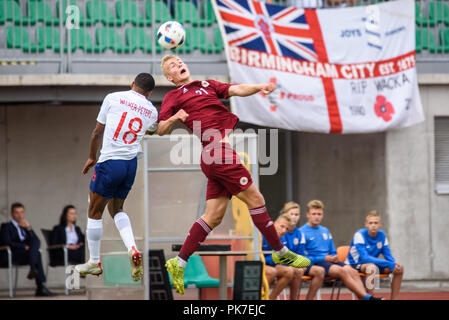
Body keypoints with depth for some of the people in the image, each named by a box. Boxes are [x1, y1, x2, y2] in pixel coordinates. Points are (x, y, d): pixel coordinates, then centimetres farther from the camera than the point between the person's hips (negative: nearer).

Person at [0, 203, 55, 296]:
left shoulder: (25, 227, 27)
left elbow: (37, 241, 12)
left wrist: (29, 229, -2)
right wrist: (25, 246, -15)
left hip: (27, 254, 6)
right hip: (13, 256, -6)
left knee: (35, 242, -26)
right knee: (37, 254, -31)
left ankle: (33, 270, -36)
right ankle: (41, 287, -42)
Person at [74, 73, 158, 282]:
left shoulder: (114, 98, -1)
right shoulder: (151, 111, 7)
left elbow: (97, 132, 4)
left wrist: (92, 157, 16)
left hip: (110, 162, -5)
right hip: (131, 164, 5)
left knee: (95, 212, 9)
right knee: (116, 209, 22)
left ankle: (94, 262, 17)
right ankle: (132, 249, -2)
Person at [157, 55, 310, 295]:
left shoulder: (207, 85, 23)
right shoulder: (174, 97, 7)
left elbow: (236, 90, 9)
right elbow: (161, 130, 1)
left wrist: (258, 87, -10)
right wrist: (174, 118, -19)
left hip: (220, 154, 7)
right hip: (217, 149, -7)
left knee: (213, 216, 7)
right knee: (254, 198, -4)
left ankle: (179, 263, 10)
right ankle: (281, 252, 7)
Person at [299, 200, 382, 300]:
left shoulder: (325, 231, 22)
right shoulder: (302, 232, -1)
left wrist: (334, 258, 3)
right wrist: (324, 258, -13)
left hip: (329, 261, 7)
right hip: (315, 263, -7)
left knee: (353, 271, -21)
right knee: (342, 271, -30)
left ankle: (365, 296, -39)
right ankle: (366, 297, -35)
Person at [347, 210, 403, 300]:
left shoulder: (382, 235, -2)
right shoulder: (360, 235, -20)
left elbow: (387, 255, 2)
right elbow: (364, 258, -28)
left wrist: (394, 263, -24)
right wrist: (389, 264, -34)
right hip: (354, 265, -6)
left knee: (399, 268, -10)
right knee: (371, 267, -40)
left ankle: (394, 298, -3)